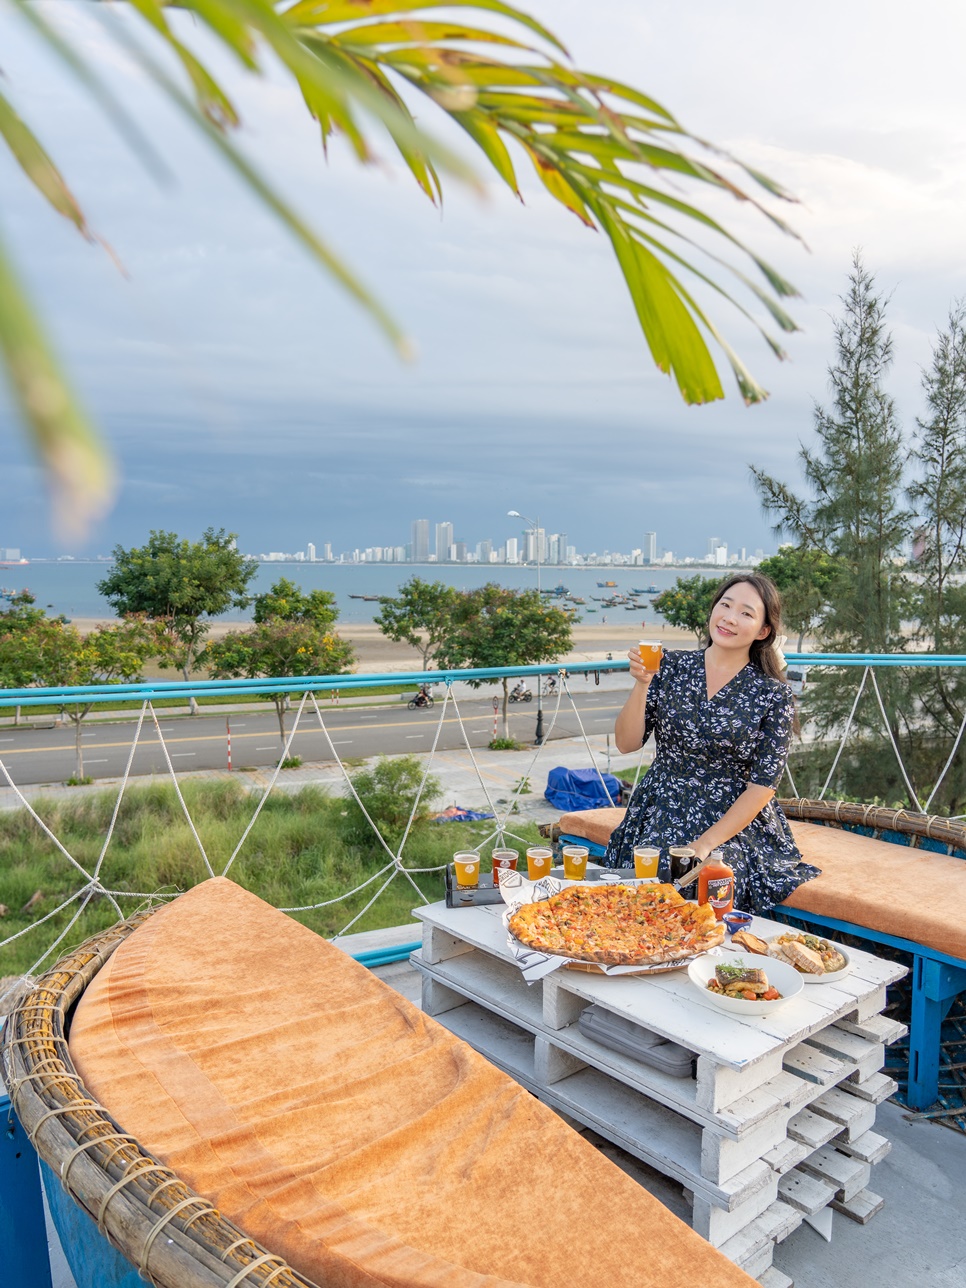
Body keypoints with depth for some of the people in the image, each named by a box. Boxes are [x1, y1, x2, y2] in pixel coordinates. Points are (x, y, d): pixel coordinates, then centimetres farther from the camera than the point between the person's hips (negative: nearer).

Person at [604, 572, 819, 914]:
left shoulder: (773, 695, -3)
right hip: (657, 825, 2)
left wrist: (706, 843, -13)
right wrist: (642, 684, -15)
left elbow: (763, 785, -5)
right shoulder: (671, 667, 2)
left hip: (733, 830, -2)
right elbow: (627, 743, -1)